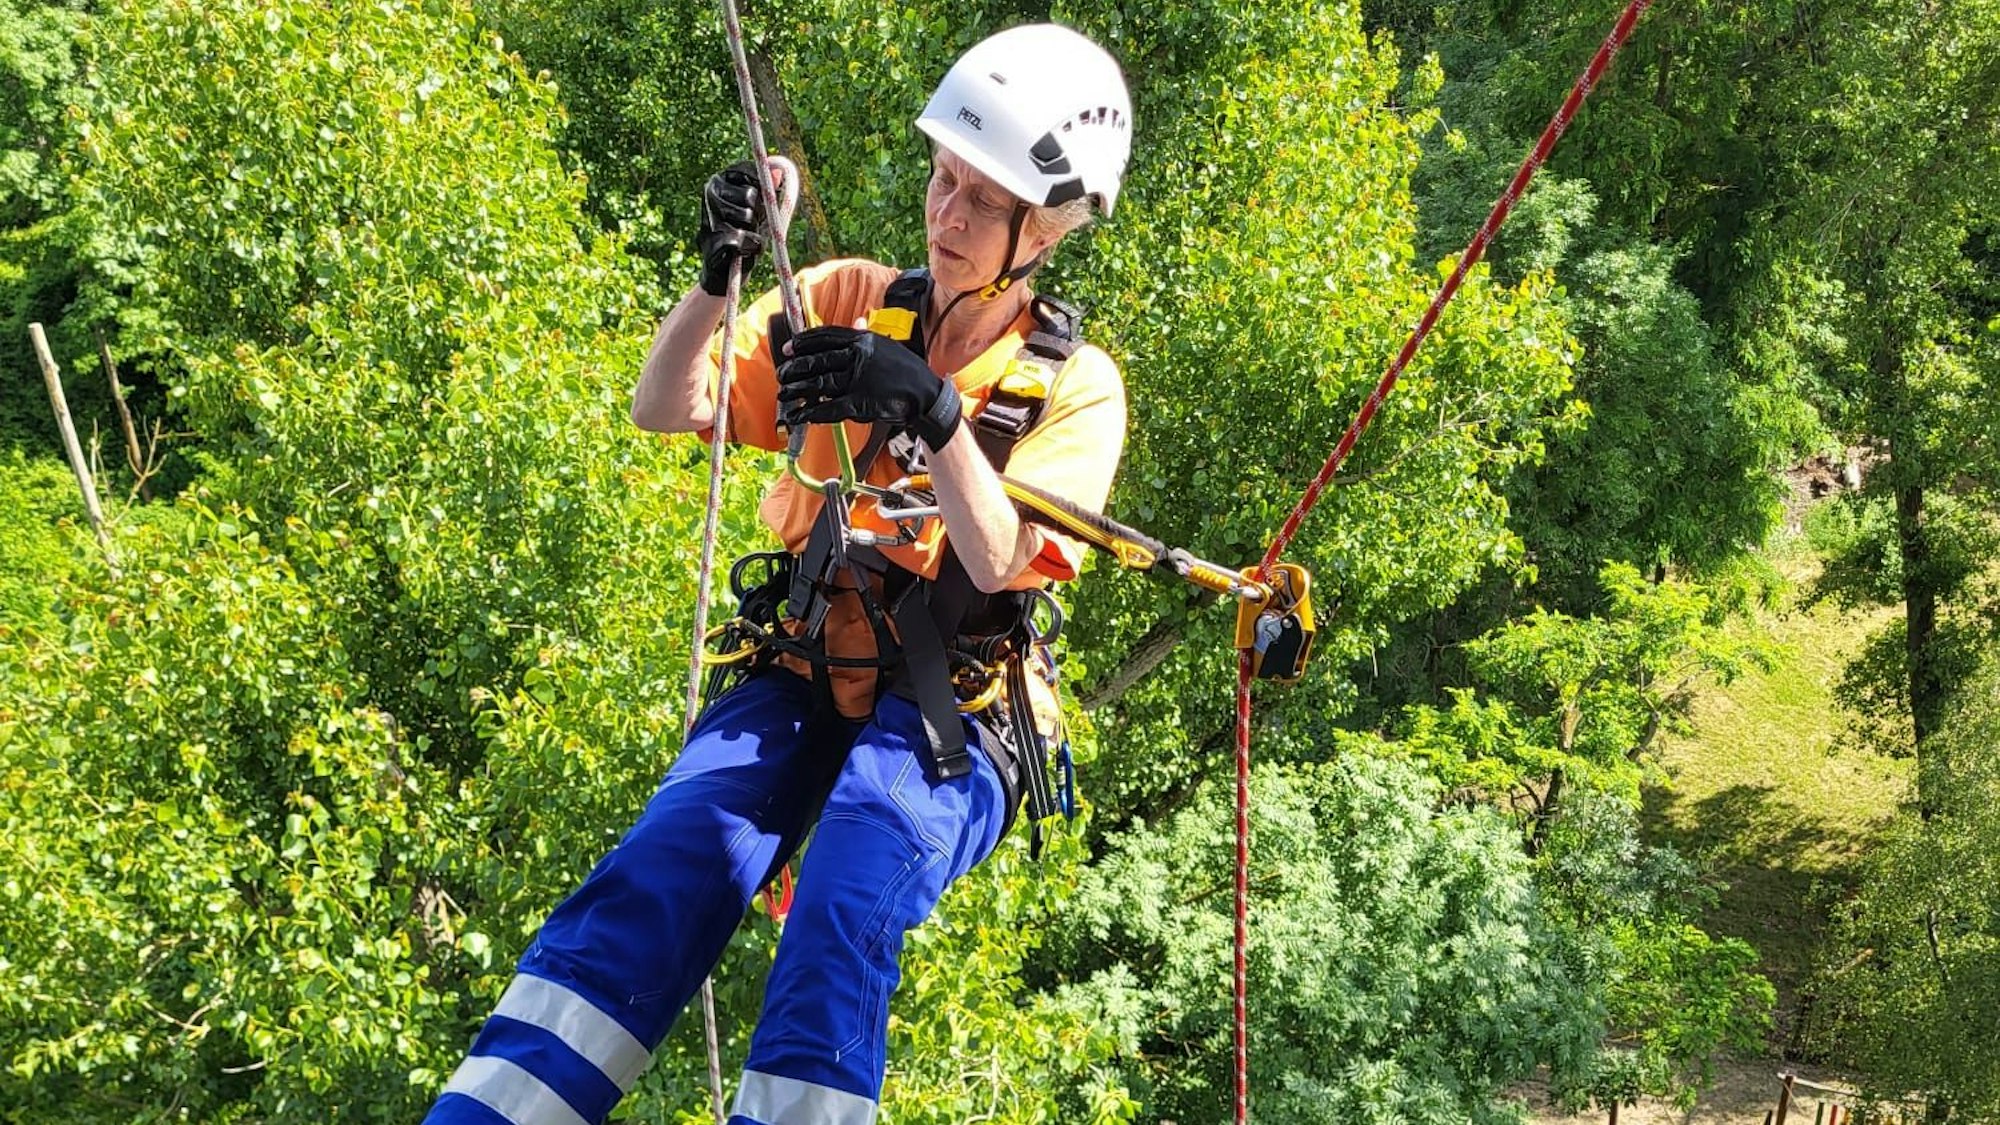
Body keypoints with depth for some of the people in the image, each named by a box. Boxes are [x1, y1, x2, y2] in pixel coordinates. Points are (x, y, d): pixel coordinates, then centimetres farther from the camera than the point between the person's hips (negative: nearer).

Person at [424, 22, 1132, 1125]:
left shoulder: (1076, 384, -1)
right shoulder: (850, 302, 6)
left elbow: (999, 562, -16)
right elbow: (663, 410, -3)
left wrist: (936, 413, -32)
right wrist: (714, 279, -20)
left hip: (951, 718, -2)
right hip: (803, 678, 2)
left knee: (843, 917, -32)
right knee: (658, 874, -24)